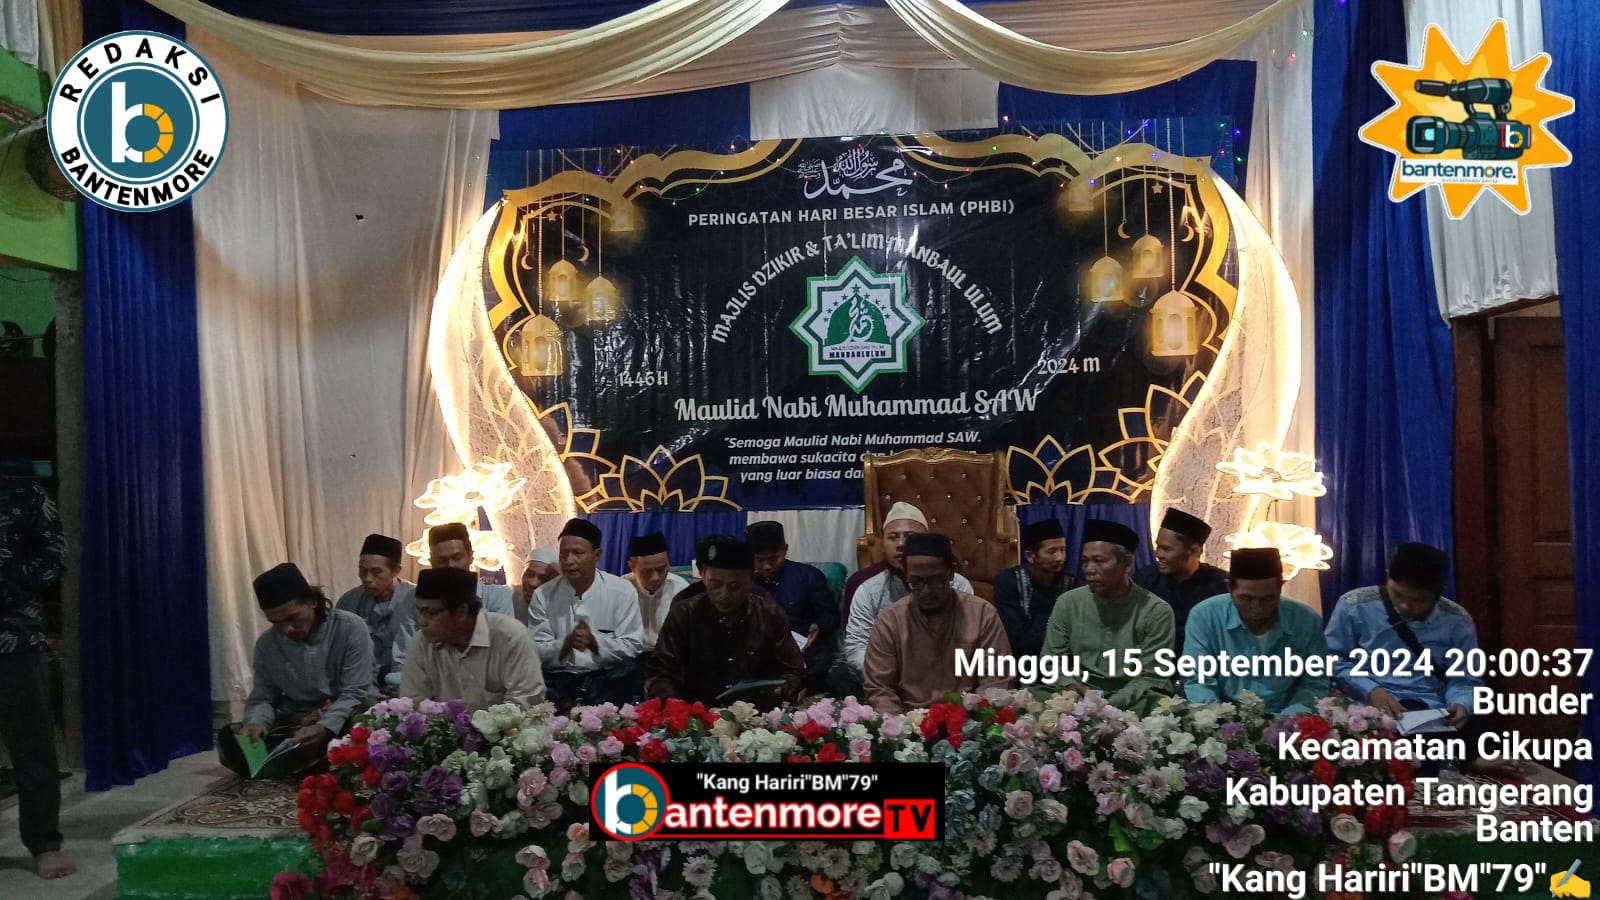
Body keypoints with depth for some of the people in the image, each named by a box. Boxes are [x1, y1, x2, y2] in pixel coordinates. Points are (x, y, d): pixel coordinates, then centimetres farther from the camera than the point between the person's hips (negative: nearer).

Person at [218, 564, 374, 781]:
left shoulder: (350, 628, -11)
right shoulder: (266, 643, 3)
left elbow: (355, 695, -14)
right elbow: (262, 698, 7)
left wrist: (324, 728, -32)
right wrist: (256, 723, -19)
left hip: (341, 723, -3)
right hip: (291, 726, 4)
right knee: (229, 739, -21)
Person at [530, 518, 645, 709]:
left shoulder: (622, 591, 0)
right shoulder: (543, 595, 5)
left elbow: (632, 647, -4)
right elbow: (536, 651, 0)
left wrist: (595, 642, -20)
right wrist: (565, 644, -20)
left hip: (607, 678, 1)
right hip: (558, 679, -1)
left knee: (630, 674, -33)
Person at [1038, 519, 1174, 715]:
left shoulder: (1156, 611, -5)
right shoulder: (1067, 603, 5)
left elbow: (1151, 678, -8)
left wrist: (1109, 705, -22)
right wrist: (1070, 686, -15)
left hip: (1131, 702, -2)